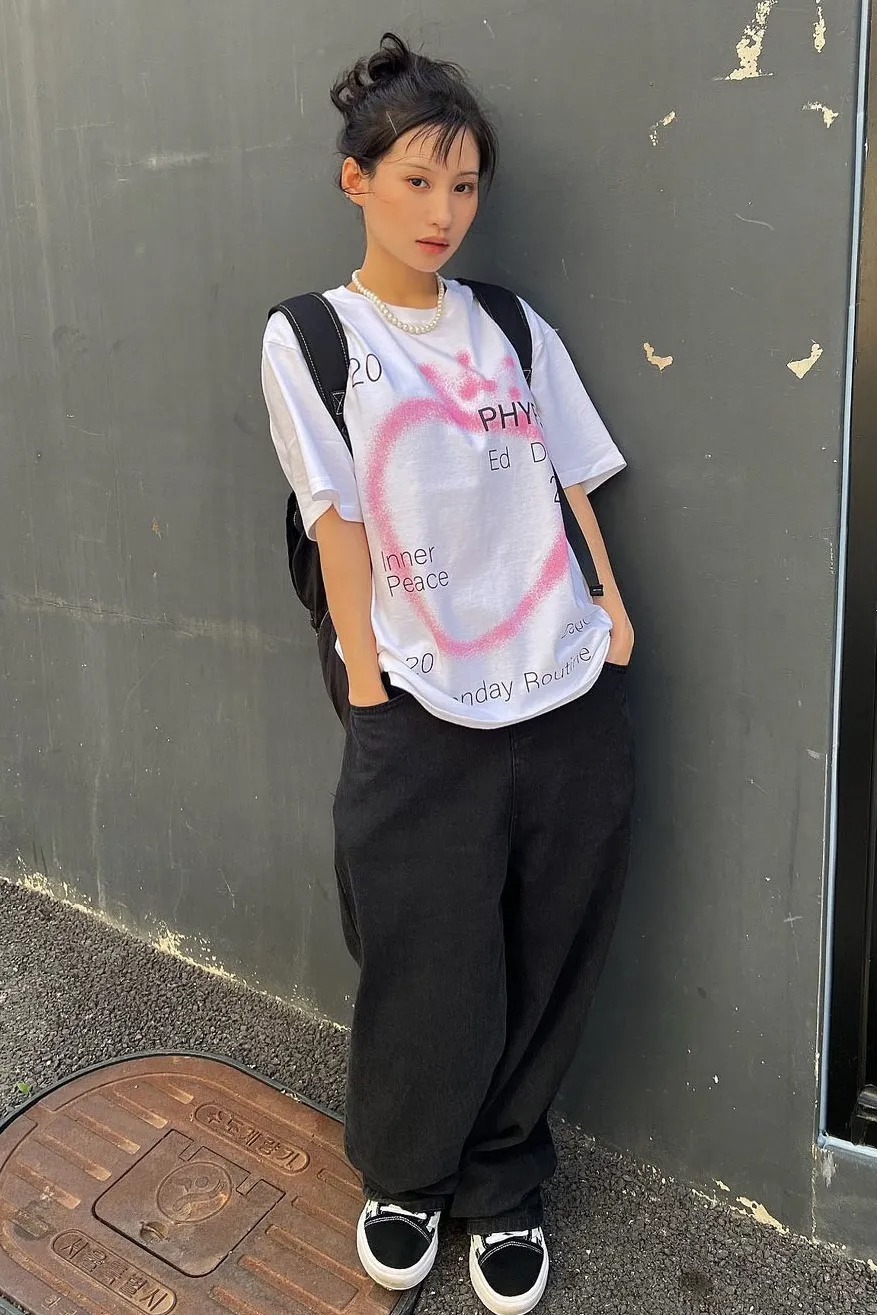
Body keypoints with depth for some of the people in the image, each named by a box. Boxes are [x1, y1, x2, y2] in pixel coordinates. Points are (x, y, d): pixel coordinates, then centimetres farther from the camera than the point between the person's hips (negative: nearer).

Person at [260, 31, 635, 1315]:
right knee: (433, 991, 4)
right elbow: (341, 523, -3)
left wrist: (612, 607, 2)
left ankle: (503, 1186, 36)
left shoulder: (514, 327, 12)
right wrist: (367, 684, -6)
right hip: (425, 721, -3)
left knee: (546, 974, 11)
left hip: (575, 705, 4)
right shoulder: (310, 340, 3)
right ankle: (404, 1181, 35)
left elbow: (569, 487, 13)